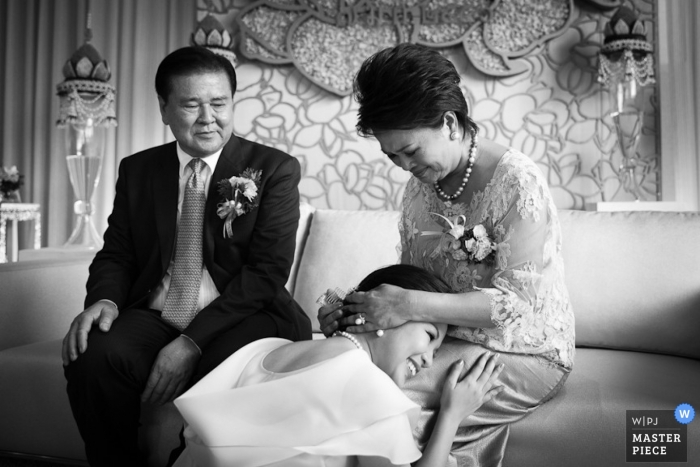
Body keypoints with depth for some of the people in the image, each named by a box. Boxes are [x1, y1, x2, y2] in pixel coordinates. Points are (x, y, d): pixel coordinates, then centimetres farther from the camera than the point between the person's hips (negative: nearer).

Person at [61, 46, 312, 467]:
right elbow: (116, 255, 14)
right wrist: (105, 299, -11)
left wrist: (192, 342, -18)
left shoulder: (275, 168, 0)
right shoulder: (137, 170, 12)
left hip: (240, 318, -3)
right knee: (92, 358, -25)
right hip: (154, 317, 4)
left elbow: (267, 270, -9)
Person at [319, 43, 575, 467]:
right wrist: (351, 309, -14)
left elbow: (517, 303, -22)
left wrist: (414, 307, -34)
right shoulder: (420, 187, 5)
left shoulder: (518, 182, -17)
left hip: (528, 352, -6)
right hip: (453, 340, 6)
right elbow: (410, 283, 5)